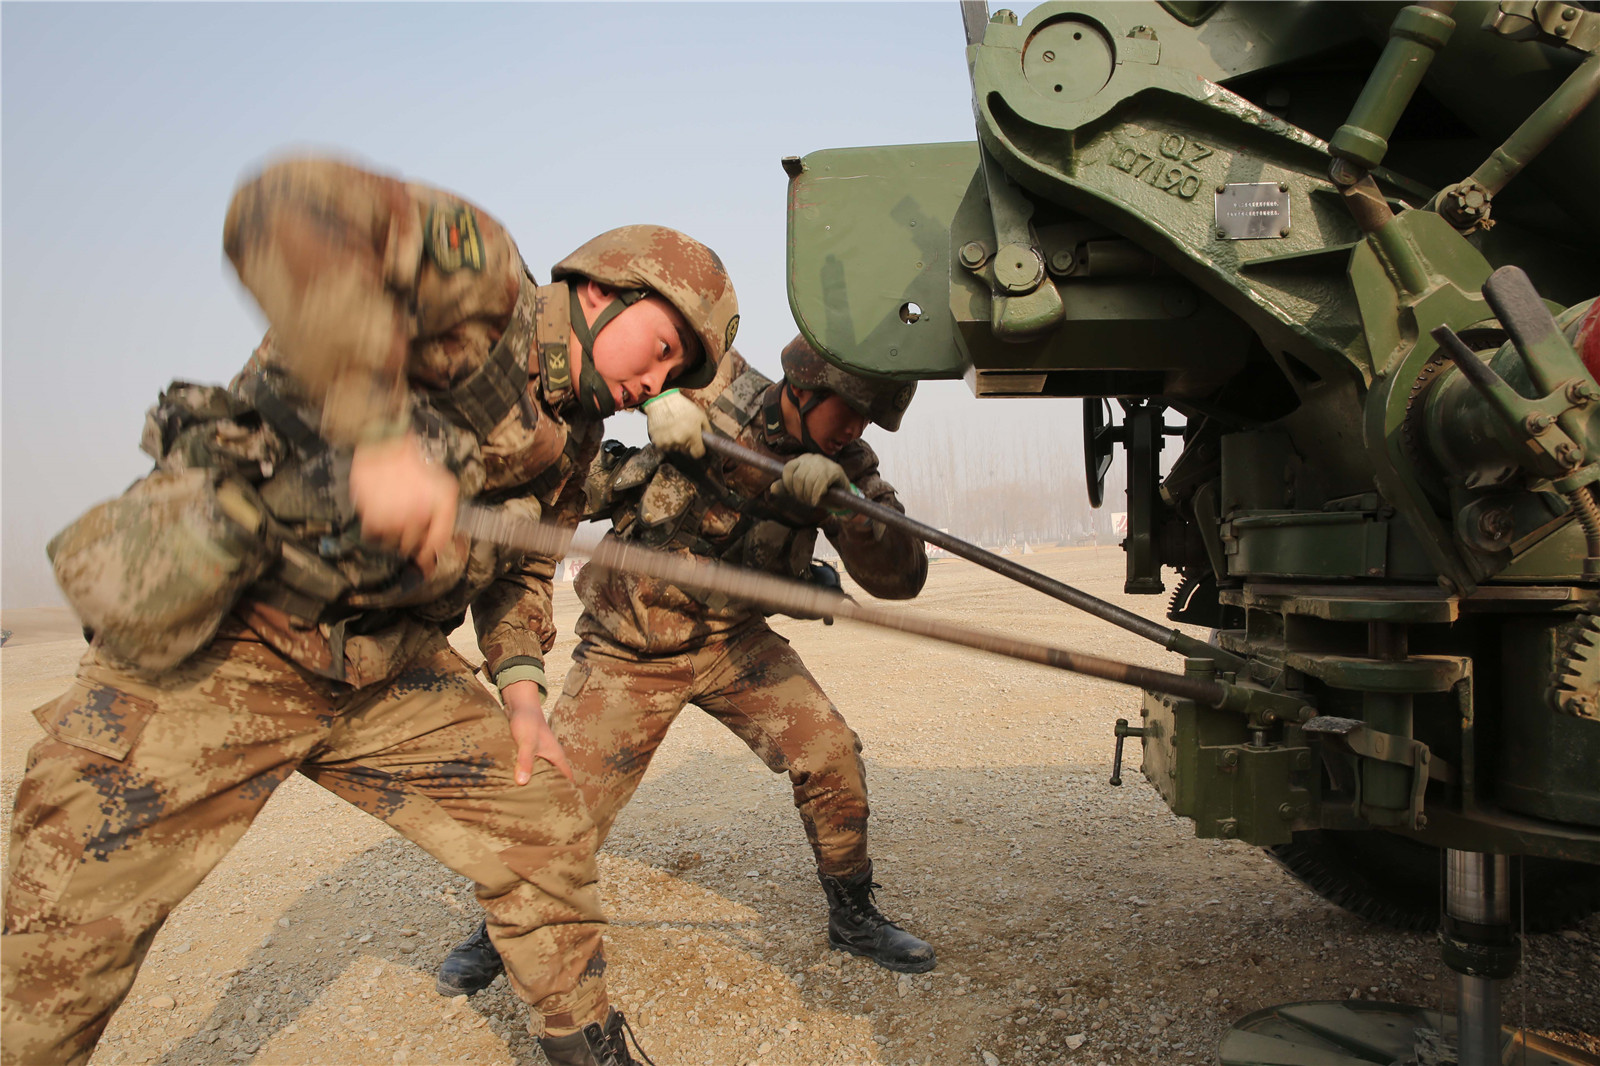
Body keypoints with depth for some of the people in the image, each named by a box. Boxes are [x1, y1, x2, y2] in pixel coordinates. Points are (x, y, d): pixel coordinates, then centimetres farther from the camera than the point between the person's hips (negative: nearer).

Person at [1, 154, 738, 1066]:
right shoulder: (483, 281, -14)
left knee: (547, 830, 4)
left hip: (389, 671, 7)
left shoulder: (571, 440, 9)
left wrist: (521, 691, 7)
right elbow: (286, 212, -33)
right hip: (211, 645, -6)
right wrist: (381, 435, -39)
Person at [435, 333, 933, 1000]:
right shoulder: (716, 386, -16)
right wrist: (658, 404, -26)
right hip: (631, 649, -2)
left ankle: (853, 918, 15)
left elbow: (901, 577, -18)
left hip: (734, 640, 3)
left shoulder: (843, 464, -9)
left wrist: (842, 500, -36)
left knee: (831, 757, -11)